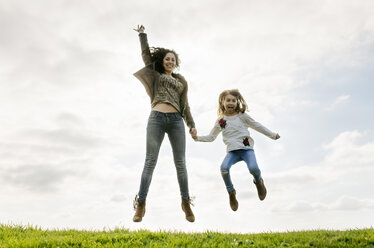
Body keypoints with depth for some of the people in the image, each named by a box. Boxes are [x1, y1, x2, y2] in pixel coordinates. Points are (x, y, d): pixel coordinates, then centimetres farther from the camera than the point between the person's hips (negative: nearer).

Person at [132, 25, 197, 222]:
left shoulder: (181, 81, 23)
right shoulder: (156, 75, 22)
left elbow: (185, 105, 17)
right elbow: (146, 55, 17)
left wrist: (192, 125, 7)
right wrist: (142, 35, 16)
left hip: (176, 121, 1)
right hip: (156, 118, -1)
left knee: (180, 162, -2)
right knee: (150, 161, -8)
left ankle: (186, 202, 8)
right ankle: (140, 204, -8)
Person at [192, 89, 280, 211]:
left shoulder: (242, 116, 7)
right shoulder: (220, 121, 11)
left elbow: (257, 126, 17)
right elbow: (211, 137, 18)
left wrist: (272, 135, 21)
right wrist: (198, 138, 2)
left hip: (247, 148, -1)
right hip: (232, 151, 1)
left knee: (253, 168, -29)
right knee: (224, 168, -28)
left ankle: (258, 181, 11)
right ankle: (231, 192, -1)